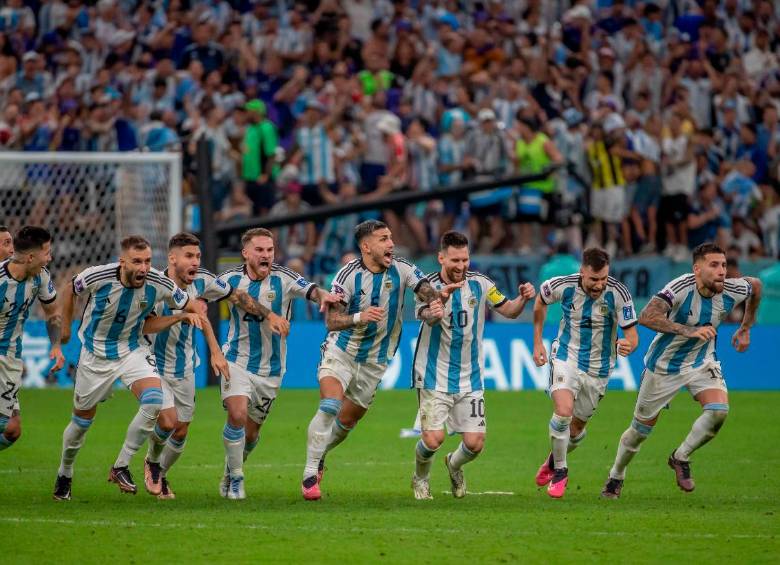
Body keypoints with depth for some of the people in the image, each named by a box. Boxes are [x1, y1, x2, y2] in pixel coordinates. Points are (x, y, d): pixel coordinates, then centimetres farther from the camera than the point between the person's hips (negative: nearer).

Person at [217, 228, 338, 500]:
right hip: (237, 362, -1)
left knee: (251, 432, 10)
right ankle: (236, 480, -7)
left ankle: (230, 473, 39)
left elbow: (309, 289, -24)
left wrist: (322, 295, -47)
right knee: (237, 414, -22)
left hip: (270, 369, 1)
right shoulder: (231, 279, -4)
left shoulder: (283, 278, -8)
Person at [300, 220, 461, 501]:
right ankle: (310, 474, -17)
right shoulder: (349, 274, -17)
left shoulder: (402, 270, -8)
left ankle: (318, 455, 40)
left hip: (374, 361, 4)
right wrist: (358, 317, -39)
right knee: (329, 407, -24)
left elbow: (427, 293, -14)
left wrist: (440, 294, -38)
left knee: (347, 421, 11)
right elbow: (331, 320, -19)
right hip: (341, 352, -4)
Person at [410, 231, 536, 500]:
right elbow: (424, 314, -33)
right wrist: (432, 314, -58)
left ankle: (454, 465, 34)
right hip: (435, 377, -3)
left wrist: (523, 299, -16)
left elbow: (508, 310, 7)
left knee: (475, 444, -3)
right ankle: (420, 478, 19)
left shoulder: (479, 284, -2)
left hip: (470, 377, 3)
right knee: (433, 439, -14)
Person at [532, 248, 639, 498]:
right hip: (566, 356, -1)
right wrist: (537, 343, 7)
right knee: (564, 411, -23)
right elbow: (540, 301, 6)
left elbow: (632, 335, -16)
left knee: (577, 427, 11)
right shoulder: (563, 286, -17)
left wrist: (627, 345, -41)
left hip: (598, 369, 1)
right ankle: (560, 471, -2)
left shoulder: (618, 293, -21)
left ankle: (554, 460, 44)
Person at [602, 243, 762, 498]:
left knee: (718, 411, -23)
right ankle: (616, 477, 37)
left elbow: (755, 285, 9)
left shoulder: (732, 291, -17)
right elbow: (646, 316, -44)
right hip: (664, 365, -3)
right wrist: (689, 331, -50)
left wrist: (745, 328, 15)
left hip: (701, 362, 3)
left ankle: (681, 458, 3)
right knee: (641, 428, 9)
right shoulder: (682, 287, -31)